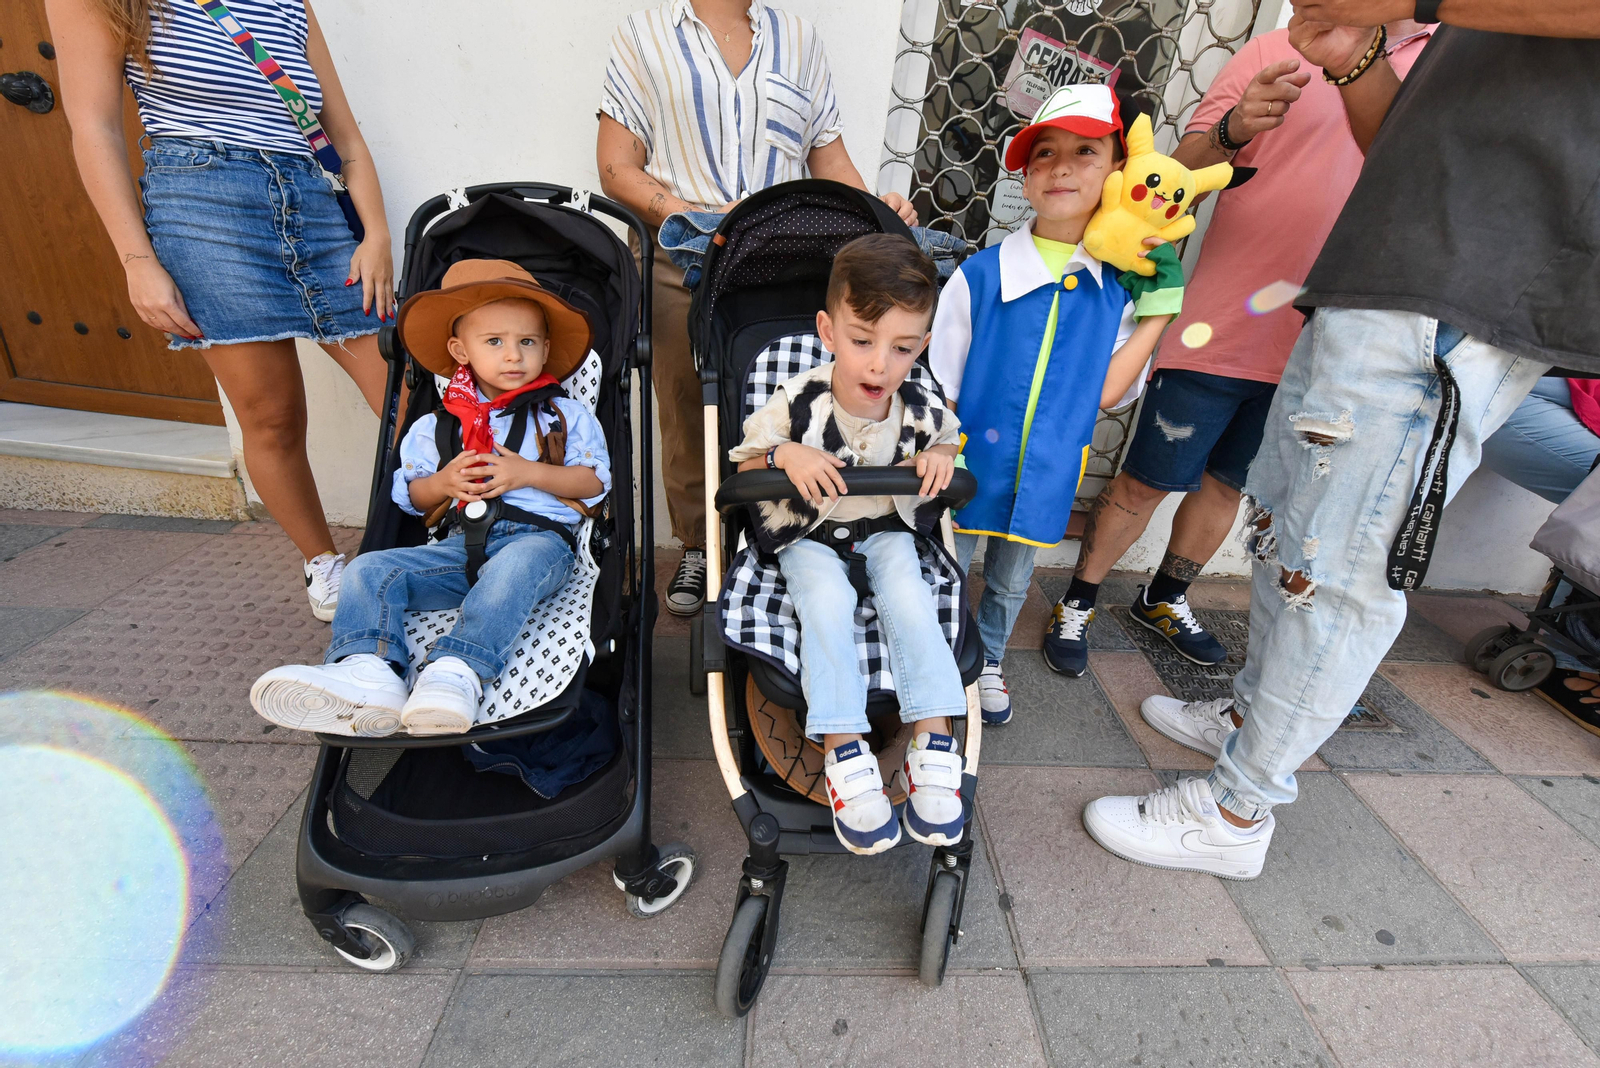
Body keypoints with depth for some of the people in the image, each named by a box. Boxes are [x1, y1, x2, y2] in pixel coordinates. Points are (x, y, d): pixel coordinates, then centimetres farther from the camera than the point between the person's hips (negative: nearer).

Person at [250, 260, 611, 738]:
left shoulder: (565, 415, 10)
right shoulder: (436, 426, 18)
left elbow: (594, 481, 4)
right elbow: (410, 495, 22)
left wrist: (529, 473, -10)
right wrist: (444, 484, -2)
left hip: (539, 539, -4)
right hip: (461, 545, 4)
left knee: (517, 564, -39)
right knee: (370, 569, -14)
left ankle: (459, 671, -49)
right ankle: (367, 670, -36)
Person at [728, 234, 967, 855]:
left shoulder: (921, 408, -9)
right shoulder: (797, 403, -16)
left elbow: (948, 439, 15)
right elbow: (741, 466, -4)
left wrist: (939, 456, -10)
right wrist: (784, 456, -26)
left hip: (886, 529, 2)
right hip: (808, 535, -2)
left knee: (909, 598, -27)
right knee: (826, 603, -31)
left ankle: (932, 745, -20)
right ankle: (844, 750, -25)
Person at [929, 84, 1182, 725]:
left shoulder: (1118, 287, -1)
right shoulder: (980, 276, -10)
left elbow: (1107, 392, -8)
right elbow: (941, 389, -8)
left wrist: (1159, 312, -8)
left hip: (1047, 472, 3)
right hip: (970, 463, -2)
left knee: (1011, 580, 22)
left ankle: (988, 660, 46)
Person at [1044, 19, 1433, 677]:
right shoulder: (1278, 53, 0)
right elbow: (1181, 176, -6)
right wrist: (1232, 130, -27)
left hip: (1318, 343, 5)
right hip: (1222, 329, -4)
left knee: (1229, 483, 14)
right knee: (1147, 481, 0)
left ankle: (1164, 599, 34)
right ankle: (1077, 606, 16)